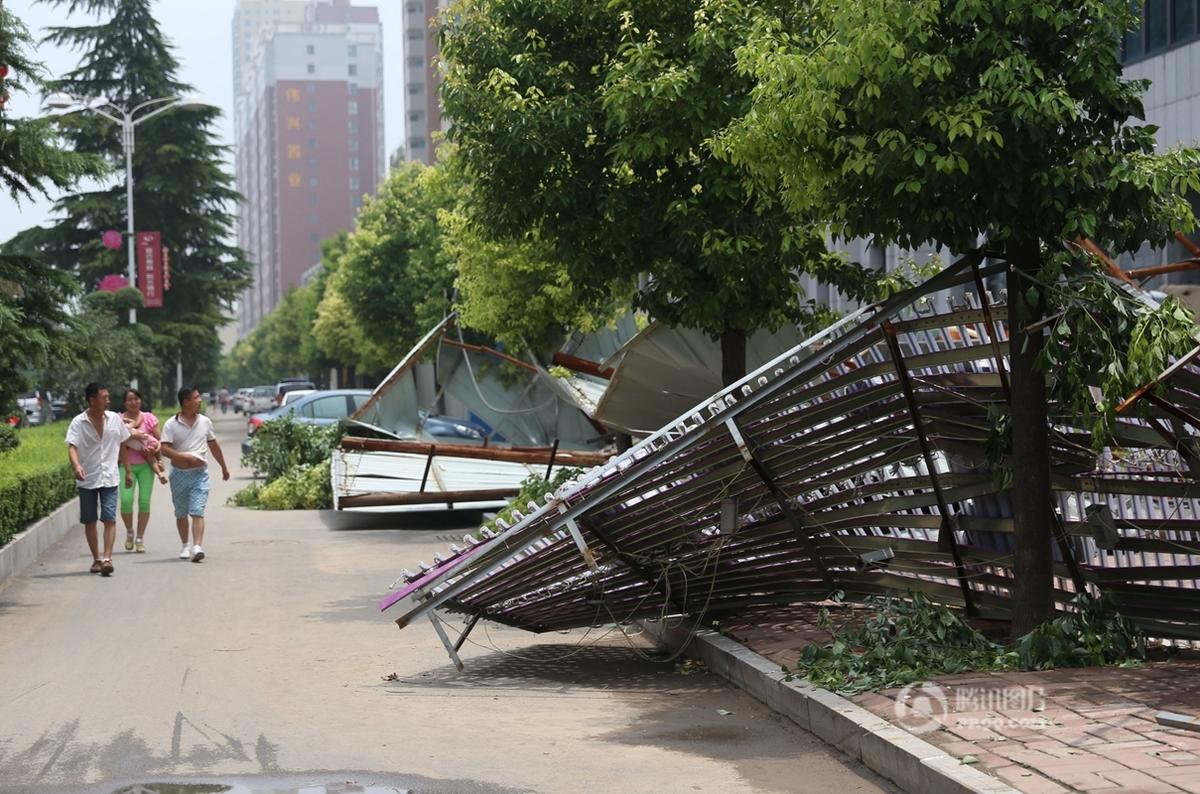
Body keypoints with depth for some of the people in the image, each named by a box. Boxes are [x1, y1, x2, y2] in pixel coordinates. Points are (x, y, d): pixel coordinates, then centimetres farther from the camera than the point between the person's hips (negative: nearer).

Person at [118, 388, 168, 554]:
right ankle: (129, 532, 12)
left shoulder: (149, 418, 6)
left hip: (146, 465, 1)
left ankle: (140, 538, 8)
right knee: (126, 500, -14)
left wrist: (159, 460, -3)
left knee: (144, 501, -4)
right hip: (126, 465, -1)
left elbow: (159, 441, 7)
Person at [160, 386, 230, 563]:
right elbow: (164, 449, -13)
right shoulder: (171, 425, -4)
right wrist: (185, 457, -23)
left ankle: (197, 546, -21)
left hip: (200, 474, 0)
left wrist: (224, 467, 25)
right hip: (179, 474, 0)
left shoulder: (205, 422, 6)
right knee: (181, 514, 12)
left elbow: (214, 446, 18)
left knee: (197, 512, -11)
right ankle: (185, 546, 27)